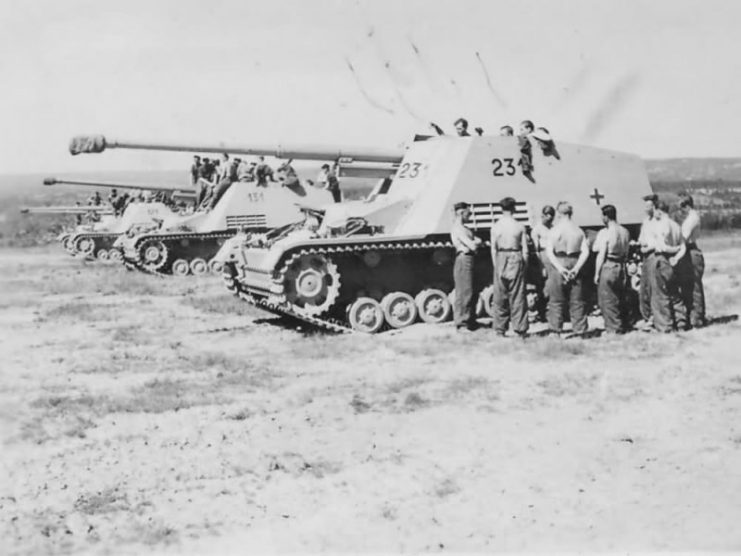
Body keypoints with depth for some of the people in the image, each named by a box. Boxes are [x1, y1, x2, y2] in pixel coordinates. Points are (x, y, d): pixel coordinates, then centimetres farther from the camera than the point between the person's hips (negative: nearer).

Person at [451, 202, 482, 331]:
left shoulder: (464, 228, 18)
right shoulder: (458, 228, -13)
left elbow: (478, 240, 12)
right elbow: (472, 246, -18)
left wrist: (474, 242, -8)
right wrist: (475, 243, 1)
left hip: (469, 260, 10)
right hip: (464, 259, -10)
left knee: (470, 292, 14)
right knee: (464, 292, -6)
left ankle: (471, 322, 22)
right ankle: (462, 323, 0)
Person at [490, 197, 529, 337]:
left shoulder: (495, 226, 0)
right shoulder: (519, 226, -3)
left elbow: (493, 249, 1)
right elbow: (524, 249, -1)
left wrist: (495, 266, 8)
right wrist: (524, 264, 9)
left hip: (501, 258, 1)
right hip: (516, 258, -1)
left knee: (499, 296, 7)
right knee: (518, 296, 4)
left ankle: (500, 329, 10)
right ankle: (520, 328, 6)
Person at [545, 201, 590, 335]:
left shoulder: (555, 230, -4)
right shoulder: (579, 231, 4)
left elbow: (549, 251, -12)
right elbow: (585, 252, -4)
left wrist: (560, 268, -13)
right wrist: (576, 268, -8)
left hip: (558, 265, -2)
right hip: (575, 265, 2)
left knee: (556, 300, 5)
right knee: (577, 301, 9)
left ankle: (556, 329, 5)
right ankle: (580, 329, 11)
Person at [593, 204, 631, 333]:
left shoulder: (605, 233, -15)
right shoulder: (625, 232, 6)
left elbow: (601, 255, -14)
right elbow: (626, 253, 10)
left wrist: (597, 274, -9)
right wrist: (622, 264, 18)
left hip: (607, 267, -7)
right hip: (621, 268, 7)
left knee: (607, 301, 1)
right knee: (620, 301, 15)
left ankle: (612, 330, 2)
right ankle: (621, 329, 22)